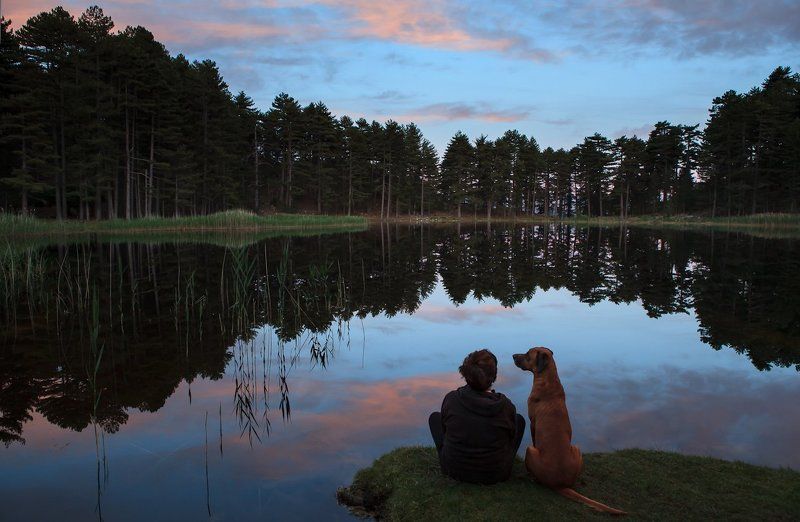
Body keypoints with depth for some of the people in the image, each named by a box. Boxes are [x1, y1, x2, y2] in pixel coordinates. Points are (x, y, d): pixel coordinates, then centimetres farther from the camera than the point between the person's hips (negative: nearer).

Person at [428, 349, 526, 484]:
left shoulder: (451, 399, -19)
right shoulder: (506, 406, -21)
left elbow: (445, 428, 0)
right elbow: (511, 437, -2)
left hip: (454, 470, 1)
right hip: (495, 475, 0)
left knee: (435, 417, 24)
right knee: (519, 419, 22)